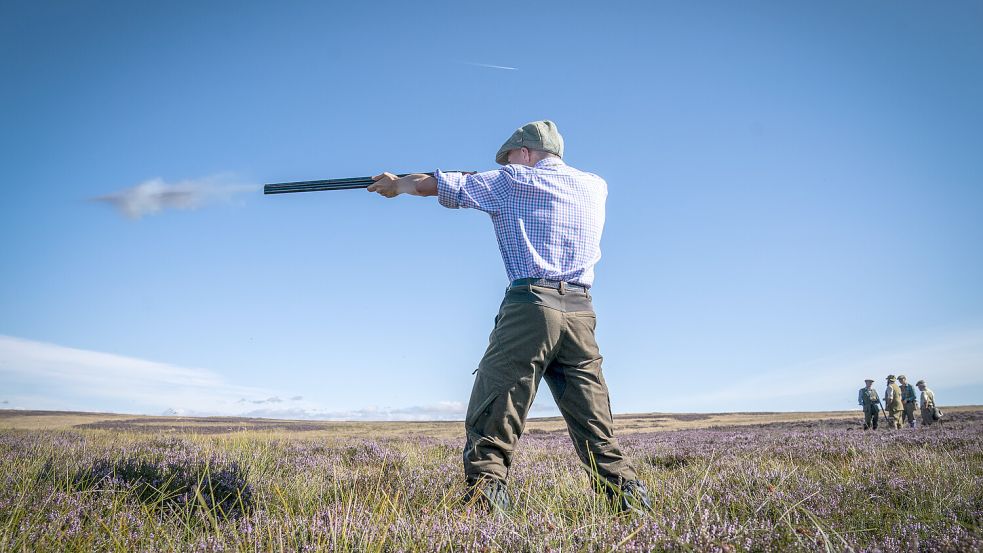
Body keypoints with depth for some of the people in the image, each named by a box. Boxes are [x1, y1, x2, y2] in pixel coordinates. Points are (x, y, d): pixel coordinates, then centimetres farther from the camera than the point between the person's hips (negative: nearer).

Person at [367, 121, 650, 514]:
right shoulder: (595, 186, 19)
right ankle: (632, 504, 7)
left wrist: (397, 184, 33)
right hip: (581, 312, 5)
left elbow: (439, 185, 14)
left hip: (530, 305, -5)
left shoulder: (514, 182, 7)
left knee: (491, 423, -4)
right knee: (597, 431, 9)